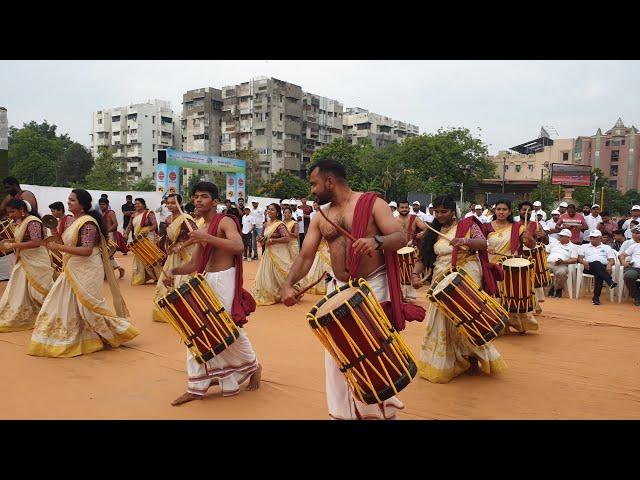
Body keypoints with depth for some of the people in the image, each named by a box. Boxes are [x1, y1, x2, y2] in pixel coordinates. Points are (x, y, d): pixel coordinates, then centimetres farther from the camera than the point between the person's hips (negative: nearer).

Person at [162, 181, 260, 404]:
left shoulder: (225, 221, -9)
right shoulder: (201, 230, 16)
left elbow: (238, 246, -28)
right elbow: (194, 264, 16)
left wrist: (206, 238, -31)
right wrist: (172, 271, -1)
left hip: (225, 280, -8)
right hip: (206, 281, 8)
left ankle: (253, 366, 29)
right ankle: (196, 387, 13)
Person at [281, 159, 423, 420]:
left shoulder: (372, 203, -5)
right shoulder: (320, 217, 8)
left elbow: (401, 237, -13)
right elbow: (305, 256, 3)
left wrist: (377, 241, -34)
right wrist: (288, 284, -15)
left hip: (374, 286, -5)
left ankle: (380, 408, 22)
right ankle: (344, 411, 24)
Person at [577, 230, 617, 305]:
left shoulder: (607, 247, 26)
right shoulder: (585, 246, 28)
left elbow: (612, 260, 13)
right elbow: (579, 258, 15)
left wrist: (609, 264, -11)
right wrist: (583, 261, -9)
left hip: (604, 268, 0)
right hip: (590, 267, 0)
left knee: (598, 274, -38)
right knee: (597, 263, -39)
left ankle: (596, 297, -42)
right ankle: (610, 282, -55)